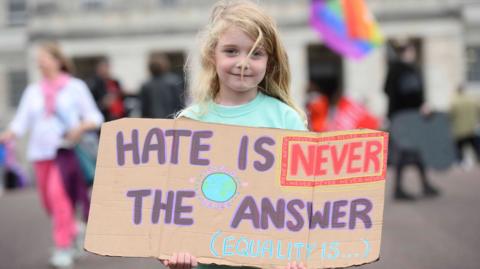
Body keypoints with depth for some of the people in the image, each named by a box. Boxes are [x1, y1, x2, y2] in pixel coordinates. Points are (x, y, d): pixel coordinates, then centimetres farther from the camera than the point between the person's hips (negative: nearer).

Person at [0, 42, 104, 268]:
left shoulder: (75, 86, 4)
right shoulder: (33, 91, 14)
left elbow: (95, 117, 5)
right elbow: (21, 122, 6)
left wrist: (81, 127, -15)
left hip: (66, 150, -4)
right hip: (40, 151, 5)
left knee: (58, 192, -22)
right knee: (48, 200, 6)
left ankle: (64, 248, -16)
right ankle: (71, 231, 34)